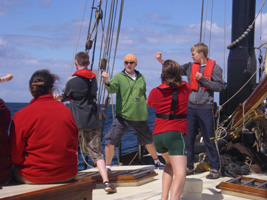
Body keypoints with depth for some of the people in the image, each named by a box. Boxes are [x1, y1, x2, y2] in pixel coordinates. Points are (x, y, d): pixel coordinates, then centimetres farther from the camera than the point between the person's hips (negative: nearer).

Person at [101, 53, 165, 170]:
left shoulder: (141, 77, 9)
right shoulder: (118, 77, -5)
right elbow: (112, 89, -24)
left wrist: (145, 101, 8)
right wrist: (106, 82, -43)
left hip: (139, 117, 4)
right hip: (122, 116, -3)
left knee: (149, 140, 19)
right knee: (110, 141, -13)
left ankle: (156, 161, 42)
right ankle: (107, 166, 6)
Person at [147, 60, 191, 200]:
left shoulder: (155, 92, 2)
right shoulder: (185, 88, 4)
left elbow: (149, 103, 25)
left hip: (157, 136, 4)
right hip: (175, 134, -3)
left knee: (169, 164, 28)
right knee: (180, 173, -13)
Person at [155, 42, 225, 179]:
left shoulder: (215, 68, -2)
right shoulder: (190, 67, 10)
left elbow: (220, 86, -9)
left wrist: (202, 79, -11)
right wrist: (161, 60, 12)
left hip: (205, 108, -4)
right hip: (190, 107, 5)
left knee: (209, 140, 0)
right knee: (188, 139, 9)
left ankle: (215, 169, 11)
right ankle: (189, 167, 22)